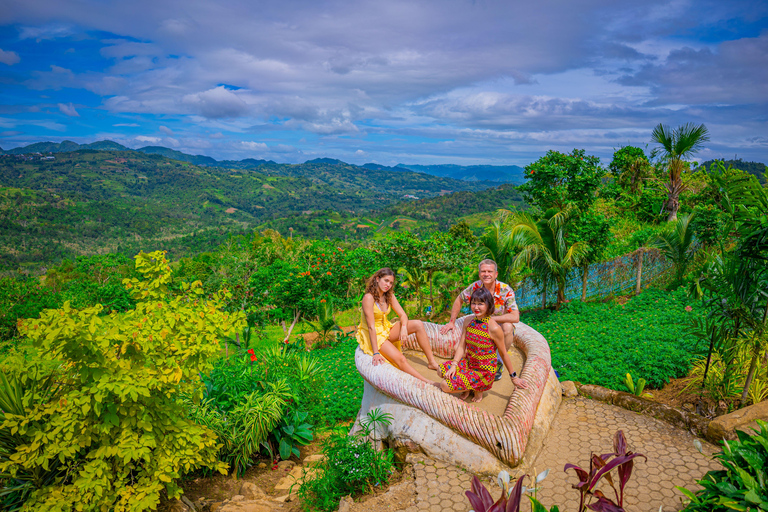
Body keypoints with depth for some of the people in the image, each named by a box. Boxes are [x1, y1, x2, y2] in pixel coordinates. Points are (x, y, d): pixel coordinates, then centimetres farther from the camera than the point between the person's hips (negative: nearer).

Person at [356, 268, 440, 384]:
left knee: (418, 324, -10)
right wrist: (376, 353, -28)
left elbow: (402, 315, -1)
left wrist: (404, 327, -25)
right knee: (400, 358, -28)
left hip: (386, 329, 8)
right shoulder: (368, 298, -23)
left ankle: (432, 362, -9)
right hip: (373, 336, -7)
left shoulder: (389, 296, 0)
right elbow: (371, 327, -26)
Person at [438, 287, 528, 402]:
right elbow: (461, 346, -1)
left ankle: (478, 389, 8)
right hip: (468, 362, 7)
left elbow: (503, 354, -12)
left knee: (445, 386, -16)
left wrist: (513, 377, -2)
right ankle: (469, 387, 12)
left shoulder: (494, 328, -22)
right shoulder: (468, 322, -3)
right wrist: (454, 365, -15)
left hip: (484, 371, -7)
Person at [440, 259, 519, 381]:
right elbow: (459, 300, 4)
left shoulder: (506, 290, -23)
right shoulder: (476, 287, -14)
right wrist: (452, 322, 1)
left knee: (507, 326, -38)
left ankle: (499, 363, -13)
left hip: (501, 329, -3)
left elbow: (515, 317, -34)